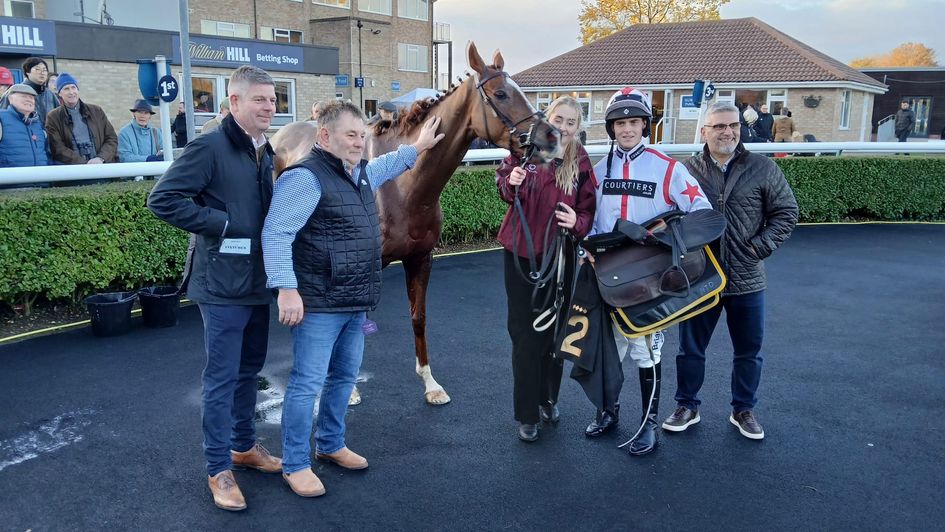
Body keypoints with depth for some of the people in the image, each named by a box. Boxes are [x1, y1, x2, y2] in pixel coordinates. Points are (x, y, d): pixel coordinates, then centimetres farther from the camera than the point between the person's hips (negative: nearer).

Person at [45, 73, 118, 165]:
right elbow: (58, 150, 0)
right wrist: (85, 164, -12)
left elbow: (112, 138, 13)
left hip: (102, 165, 2)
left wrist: (100, 158, -5)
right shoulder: (53, 117, 10)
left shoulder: (96, 111, 17)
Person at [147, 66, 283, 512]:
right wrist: (221, 224, -19)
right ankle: (218, 469, 16)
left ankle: (244, 445, 36)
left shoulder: (264, 151, 10)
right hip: (223, 282, -8)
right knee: (221, 378, 2)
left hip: (258, 279, 8)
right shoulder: (210, 148, -15)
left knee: (249, 369, 19)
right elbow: (162, 200, -18)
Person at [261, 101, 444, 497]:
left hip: (356, 302, 9)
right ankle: (295, 465, 14)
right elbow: (276, 234, -22)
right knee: (308, 384, 0)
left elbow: (385, 166, 37)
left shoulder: (361, 174, 12)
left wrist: (418, 148, 43)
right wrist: (287, 289, -27)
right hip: (319, 304, -9)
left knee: (343, 379, 19)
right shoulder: (306, 177, -16)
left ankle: (330, 445, 36)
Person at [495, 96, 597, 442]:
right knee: (524, 335, 2)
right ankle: (527, 416, 13)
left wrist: (578, 222, -24)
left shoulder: (581, 163, -5)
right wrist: (510, 182, -16)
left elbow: (589, 209, -2)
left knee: (553, 331, 15)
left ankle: (548, 399, 36)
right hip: (521, 253, -1)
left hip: (560, 256, 1)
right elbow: (502, 182, 6)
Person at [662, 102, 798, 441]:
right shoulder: (687, 170, -2)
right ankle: (687, 407, 30)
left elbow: (786, 212, 2)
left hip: (747, 281, 1)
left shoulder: (763, 169, -1)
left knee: (749, 351, 14)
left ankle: (744, 410, 33)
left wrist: (761, 245, -9)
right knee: (690, 348, 12)